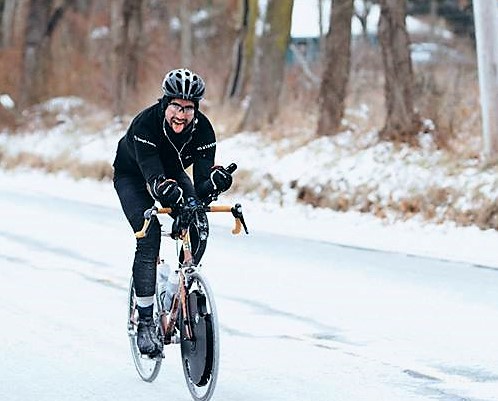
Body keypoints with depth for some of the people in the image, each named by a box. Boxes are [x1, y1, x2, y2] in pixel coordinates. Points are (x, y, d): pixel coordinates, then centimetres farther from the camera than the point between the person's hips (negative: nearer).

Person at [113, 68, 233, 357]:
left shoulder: (203, 130, -27)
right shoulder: (145, 124, -37)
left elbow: (203, 176, -35)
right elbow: (152, 176, -47)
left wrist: (215, 180, -59)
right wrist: (164, 188, -69)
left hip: (172, 173, 3)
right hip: (132, 176, -3)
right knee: (150, 236, -23)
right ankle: (145, 322, -16)